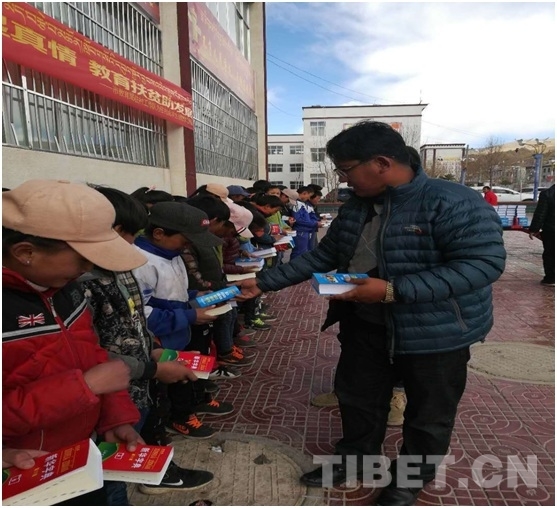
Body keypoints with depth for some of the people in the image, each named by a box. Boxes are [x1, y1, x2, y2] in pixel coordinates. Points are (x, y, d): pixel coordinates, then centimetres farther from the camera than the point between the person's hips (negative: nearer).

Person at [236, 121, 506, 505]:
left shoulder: (453, 203, -22)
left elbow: (484, 263, -27)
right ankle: (356, 460, 45)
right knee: (357, 397, 19)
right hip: (366, 325, 6)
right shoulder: (356, 208, 1)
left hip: (436, 331, -5)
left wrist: (392, 290, -33)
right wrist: (265, 283, 2)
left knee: (428, 414, 16)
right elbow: (323, 256, 7)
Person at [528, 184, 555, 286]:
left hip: (550, 231, -3)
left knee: (549, 254, 6)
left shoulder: (546, 194, -12)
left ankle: (550, 278, 8)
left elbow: (540, 214, -13)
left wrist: (534, 229, -8)